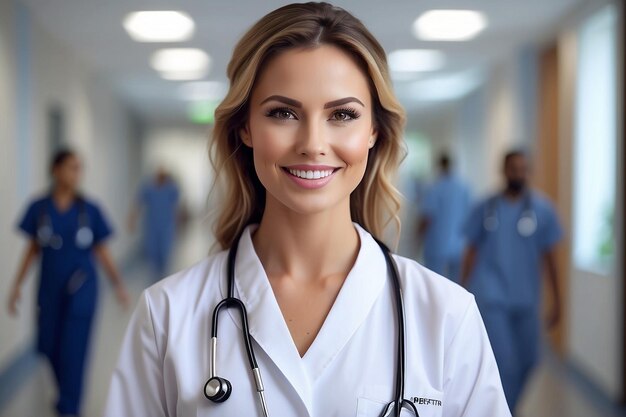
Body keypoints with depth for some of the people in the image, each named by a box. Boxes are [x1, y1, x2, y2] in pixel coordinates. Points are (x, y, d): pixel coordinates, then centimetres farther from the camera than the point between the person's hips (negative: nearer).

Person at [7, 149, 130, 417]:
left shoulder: (90, 210, -5)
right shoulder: (39, 208, -3)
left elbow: (101, 251, 2)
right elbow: (33, 249, 5)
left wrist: (118, 285, -1)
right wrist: (17, 286, 3)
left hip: (81, 289, -2)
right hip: (49, 289, 2)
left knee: (73, 351, -2)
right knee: (49, 347, 11)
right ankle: (67, 393, 40)